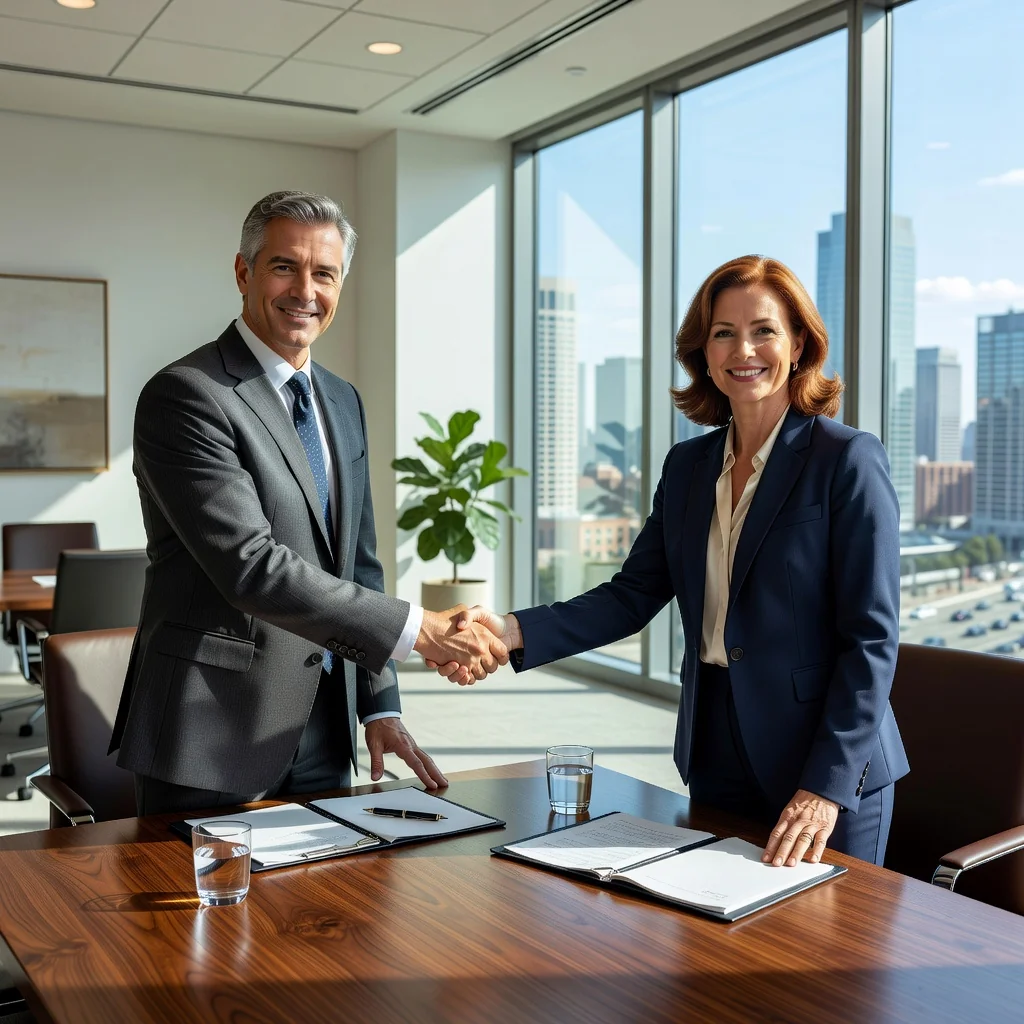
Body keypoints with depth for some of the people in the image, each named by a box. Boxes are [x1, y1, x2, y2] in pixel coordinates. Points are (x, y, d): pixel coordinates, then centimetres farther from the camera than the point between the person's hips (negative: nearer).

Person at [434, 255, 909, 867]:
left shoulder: (848, 460, -11)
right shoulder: (688, 466, 7)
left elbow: (872, 639, -13)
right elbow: (633, 595, 4)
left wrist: (828, 786, -20)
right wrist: (515, 631, -10)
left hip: (827, 769, -5)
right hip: (714, 754, 5)